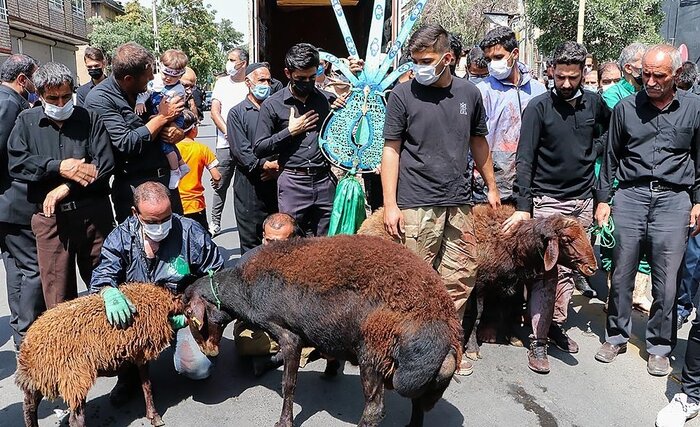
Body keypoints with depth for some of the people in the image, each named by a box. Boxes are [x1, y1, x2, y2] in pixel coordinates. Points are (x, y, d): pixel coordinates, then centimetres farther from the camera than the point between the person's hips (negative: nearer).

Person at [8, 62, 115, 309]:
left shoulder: (89, 119, 6)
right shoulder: (26, 122, 10)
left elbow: (105, 163, -5)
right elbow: (17, 163, -1)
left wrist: (66, 188, -11)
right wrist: (59, 167, -12)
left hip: (93, 213, 0)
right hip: (49, 217, 1)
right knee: (57, 291, 5)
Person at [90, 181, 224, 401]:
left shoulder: (191, 232, -11)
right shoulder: (121, 237, -4)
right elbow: (102, 274, -12)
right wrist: (109, 293, -38)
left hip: (182, 316, -2)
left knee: (197, 366, -27)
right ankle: (130, 374, 6)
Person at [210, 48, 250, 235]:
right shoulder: (221, 83, 11)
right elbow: (215, 111, 4)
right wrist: (228, 132, -9)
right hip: (225, 144, 2)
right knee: (221, 185, 7)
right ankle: (215, 223, 17)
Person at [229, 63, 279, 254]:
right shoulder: (237, 113, 5)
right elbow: (240, 149, -7)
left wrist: (279, 166, -8)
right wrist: (264, 165, -16)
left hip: (275, 181, 3)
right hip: (249, 183, -3)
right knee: (250, 238, 1)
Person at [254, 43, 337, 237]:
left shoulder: (327, 99, 9)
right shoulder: (272, 105, 2)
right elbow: (259, 149, 1)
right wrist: (290, 131, -7)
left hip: (325, 181, 2)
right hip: (293, 183, -2)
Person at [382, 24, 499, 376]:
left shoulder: (469, 94, 8)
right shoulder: (403, 95, -2)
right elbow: (391, 150, -2)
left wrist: (491, 186, 22)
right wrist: (390, 204, -7)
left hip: (459, 203, 4)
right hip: (417, 205, -4)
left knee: (461, 279, 8)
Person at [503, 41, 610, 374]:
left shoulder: (594, 103, 4)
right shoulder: (539, 107, -8)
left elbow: (610, 132, 26)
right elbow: (524, 160, -12)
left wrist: (594, 149, 6)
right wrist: (522, 207, -19)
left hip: (583, 200, 5)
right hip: (548, 201, -4)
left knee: (569, 269, 11)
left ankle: (556, 325, 26)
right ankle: (538, 341, 3)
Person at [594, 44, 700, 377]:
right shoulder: (626, 108, 5)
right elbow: (611, 157, 11)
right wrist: (602, 199, 8)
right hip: (630, 196, 1)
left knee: (666, 281, 3)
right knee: (621, 274, 6)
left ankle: (659, 347, 19)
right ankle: (616, 336, 24)